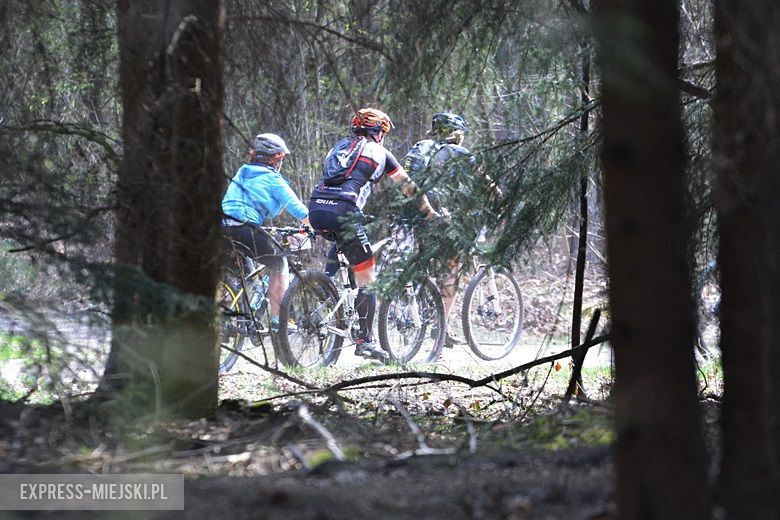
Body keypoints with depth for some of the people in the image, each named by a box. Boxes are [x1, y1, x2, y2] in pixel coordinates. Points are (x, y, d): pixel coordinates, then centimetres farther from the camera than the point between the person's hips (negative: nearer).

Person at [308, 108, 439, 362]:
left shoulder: (340, 146, 29)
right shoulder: (380, 153, 16)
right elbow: (408, 186, 21)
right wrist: (429, 212, 34)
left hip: (315, 208, 6)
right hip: (343, 210, -6)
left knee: (342, 239, 39)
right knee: (366, 278, 1)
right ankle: (365, 341, -2)